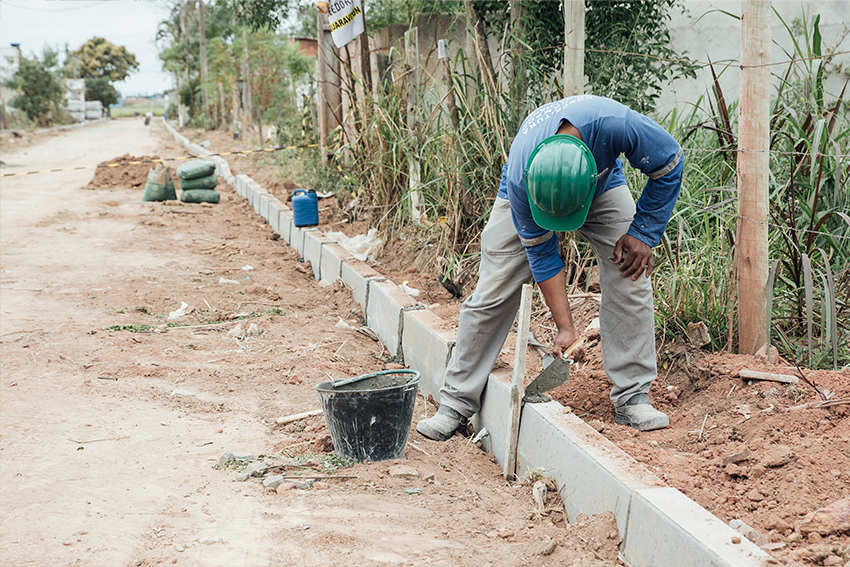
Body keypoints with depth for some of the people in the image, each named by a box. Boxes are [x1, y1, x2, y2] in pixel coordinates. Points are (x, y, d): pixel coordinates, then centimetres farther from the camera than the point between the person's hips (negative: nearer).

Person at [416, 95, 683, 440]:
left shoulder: (616, 124, -43)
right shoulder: (521, 179, -40)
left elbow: (670, 163, -22)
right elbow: (541, 254, -26)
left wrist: (642, 234, -20)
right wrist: (565, 327, -27)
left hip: (604, 188, 2)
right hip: (529, 193, -1)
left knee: (631, 279, -15)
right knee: (492, 293, -7)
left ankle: (632, 398, -3)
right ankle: (457, 402, 4)